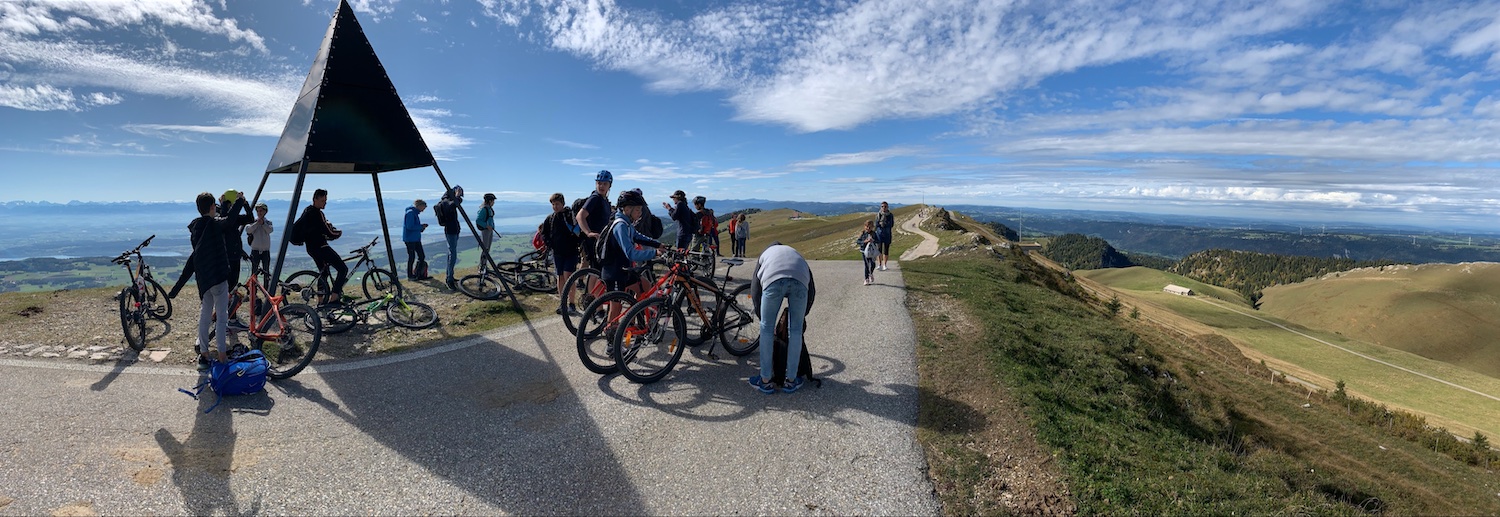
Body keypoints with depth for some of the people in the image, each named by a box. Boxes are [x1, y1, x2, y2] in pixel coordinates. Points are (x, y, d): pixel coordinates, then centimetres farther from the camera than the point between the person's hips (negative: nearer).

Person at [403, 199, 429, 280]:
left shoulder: (415, 213, 15)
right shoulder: (410, 213, -16)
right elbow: (410, 226, -23)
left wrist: (421, 227, 5)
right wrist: (421, 226, -14)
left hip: (416, 238, 10)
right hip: (410, 239, -10)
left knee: (422, 256, 10)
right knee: (411, 257, -1)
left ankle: (417, 273, 21)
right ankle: (410, 276, 9)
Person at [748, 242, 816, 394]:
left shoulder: (764, 255, 40)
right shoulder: (795, 253, 43)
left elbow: (755, 291, 30)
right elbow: (812, 290, 35)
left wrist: (762, 318, 38)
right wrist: (804, 314, 45)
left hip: (773, 279, -2)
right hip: (800, 281, 2)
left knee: (766, 329, 13)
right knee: (795, 330, 14)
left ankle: (765, 381, 21)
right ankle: (791, 381, 25)